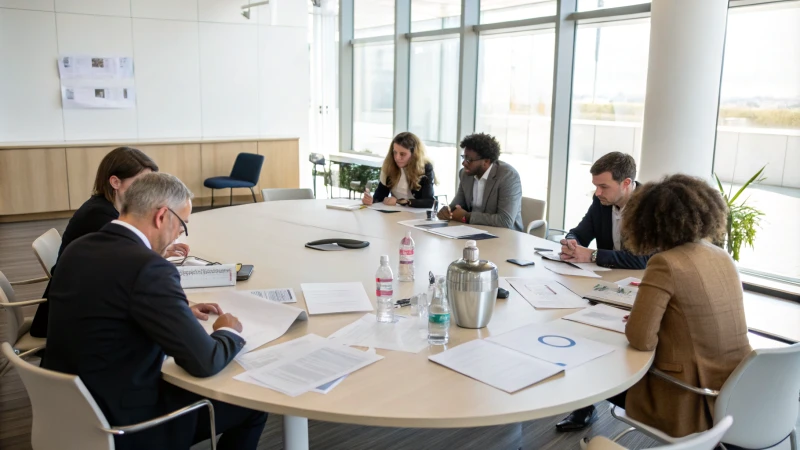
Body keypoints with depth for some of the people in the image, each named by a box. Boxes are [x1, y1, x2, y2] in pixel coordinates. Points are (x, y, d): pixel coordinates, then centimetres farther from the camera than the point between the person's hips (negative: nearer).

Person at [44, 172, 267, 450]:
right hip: (123, 426, -8)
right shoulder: (148, 267, -26)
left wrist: (180, 312, 12)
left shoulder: (78, 249, 0)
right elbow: (203, 363, -24)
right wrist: (229, 332, -4)